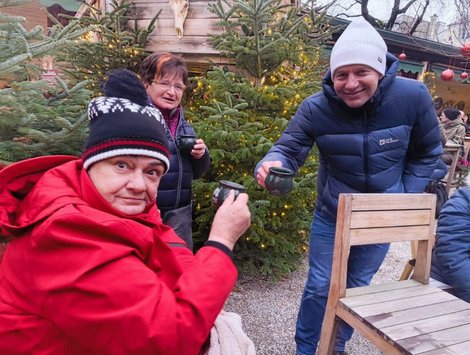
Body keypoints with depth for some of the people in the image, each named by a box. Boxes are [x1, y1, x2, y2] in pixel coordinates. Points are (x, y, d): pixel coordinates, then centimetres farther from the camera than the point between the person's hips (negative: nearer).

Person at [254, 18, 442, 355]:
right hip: (331, 216, -1)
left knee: (357, 286, 19)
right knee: (319, 286, 8)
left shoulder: (413, 97, -18)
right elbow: (288, 148, -21)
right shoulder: (315, 108, -21)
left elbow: (427, 153, -4)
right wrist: (272, 164, -45)